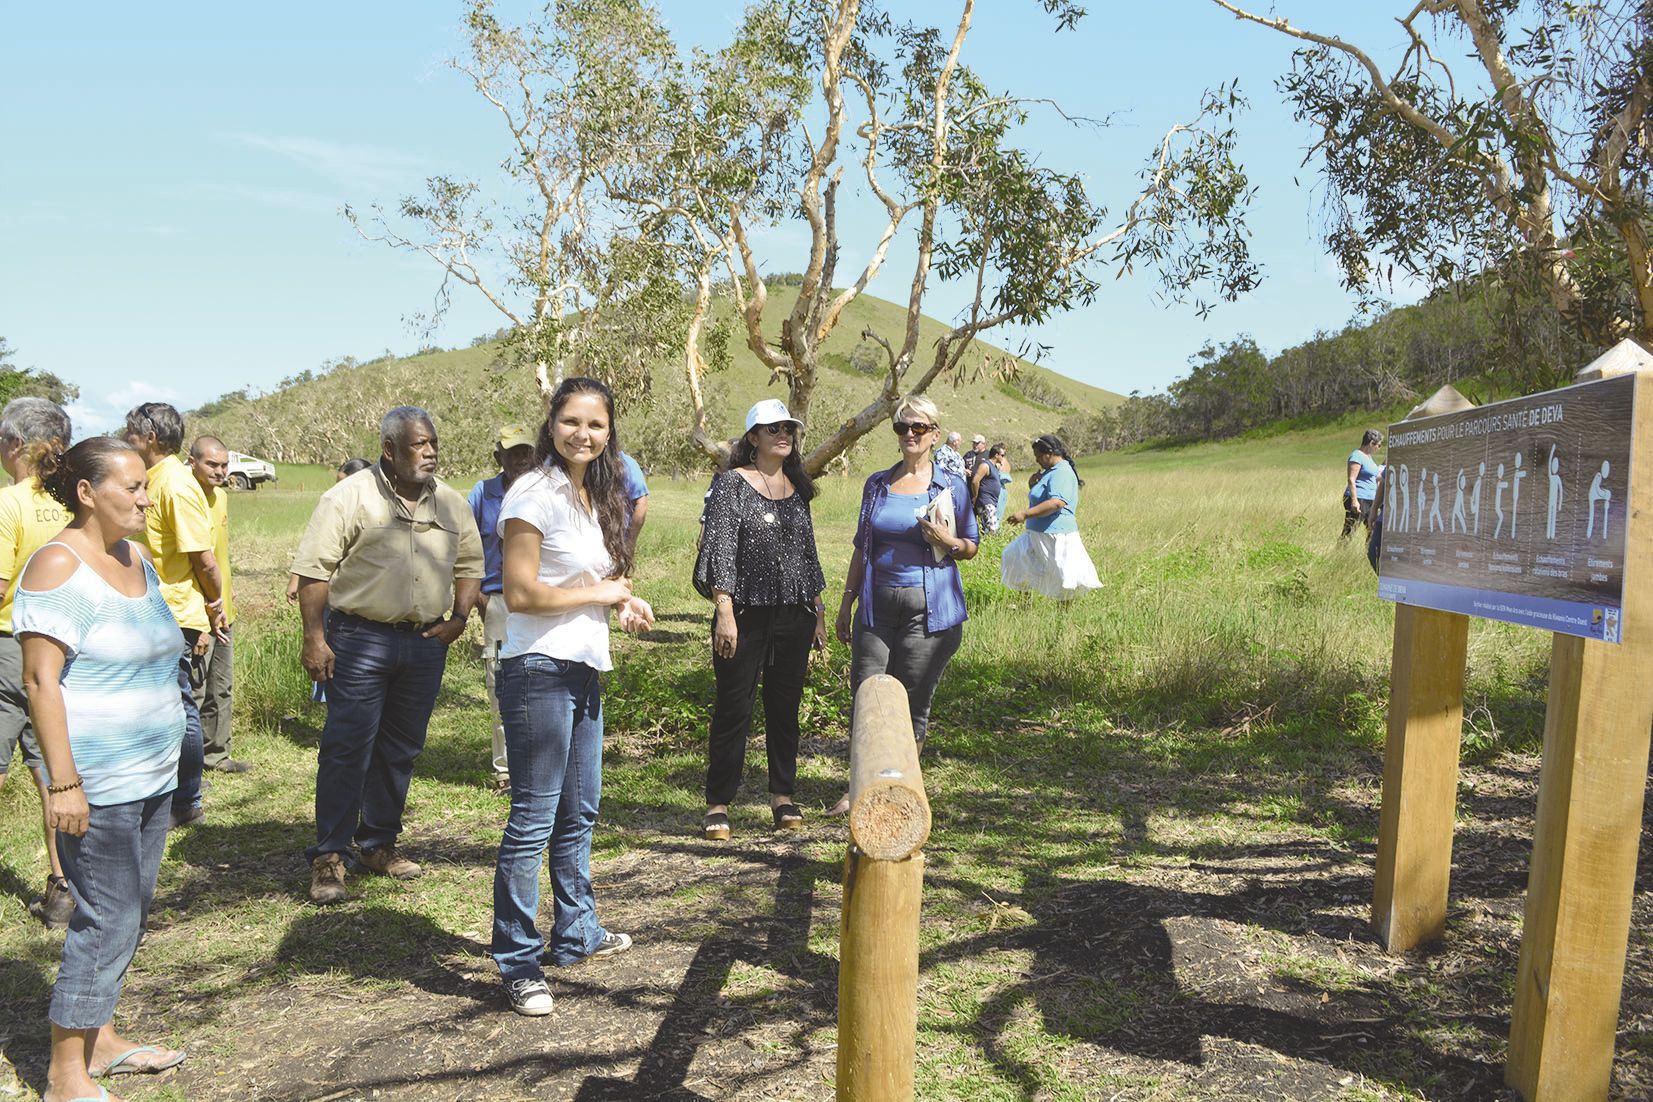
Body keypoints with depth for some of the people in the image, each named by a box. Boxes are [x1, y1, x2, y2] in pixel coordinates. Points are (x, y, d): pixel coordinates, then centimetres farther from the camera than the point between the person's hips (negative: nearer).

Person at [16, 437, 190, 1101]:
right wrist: (62, 783, -21)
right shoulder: (58, 567, -15)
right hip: (98, 783, -8)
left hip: (152, 774, 8)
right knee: (107, 919, -3)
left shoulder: (136, 559, 10)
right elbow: (40, 679, -19)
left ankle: (100, 1039, 31)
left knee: (130, 911, 16)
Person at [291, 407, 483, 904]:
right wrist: (314, 638, -13)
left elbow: (469, 564, 17)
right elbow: (314, 569, -8)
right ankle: (328, 857, 6)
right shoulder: (350, 497, -6)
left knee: (401, 751, 13)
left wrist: (458, 618, 3)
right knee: (346, 749, -3)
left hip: (426, 643, 5)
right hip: (361, 641, -5)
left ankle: (379, 844, 27)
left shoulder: (450, 503, 9)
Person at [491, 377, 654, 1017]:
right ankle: (517, 964, 9)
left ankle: (575, 934, 34)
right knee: (533, 820, -2)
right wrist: (600, 592, -10)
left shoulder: (596, 496, 14)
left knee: (579, 812, 19)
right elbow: (520, 593, -19)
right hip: (539, 670, -9)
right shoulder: (535, 494, -13)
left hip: (583, 669, 9)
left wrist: (621, 602, 4)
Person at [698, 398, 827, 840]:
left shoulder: (797, 487, 13)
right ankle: (718, 805, 9)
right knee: (733, 709, 0)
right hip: (745, 614, -5)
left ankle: (783, 797, 22)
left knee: (785, 708, 11)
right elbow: (719, 549, -12)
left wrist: (818, 612, 16)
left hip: (794, 617, 5)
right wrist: (724, 612, -19)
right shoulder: (732, 483, -5)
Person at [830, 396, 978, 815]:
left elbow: (971, 548, 7)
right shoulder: (877, 484, 11)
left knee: (913, 701, 3)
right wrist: (846, 601, 12)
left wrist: (947, 541, -15)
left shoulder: (951, 486, 2)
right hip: (878, 604, 3)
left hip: (929, 607, -3)